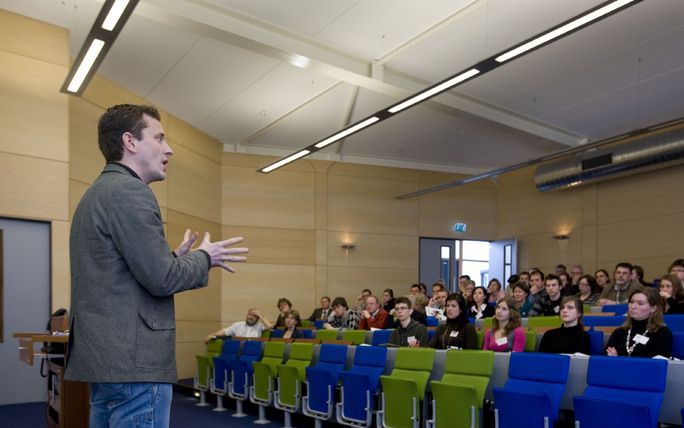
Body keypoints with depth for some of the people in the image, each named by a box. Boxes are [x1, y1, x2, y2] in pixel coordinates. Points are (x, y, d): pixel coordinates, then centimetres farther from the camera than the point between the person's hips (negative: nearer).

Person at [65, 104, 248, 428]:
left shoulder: (96, 194, 18)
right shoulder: (130, 191, -14)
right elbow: (161, 279, -18)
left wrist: (175, 258, 18)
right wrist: (204, 258, -1)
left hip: (103, 356, 10)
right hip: (133, 361, -10)